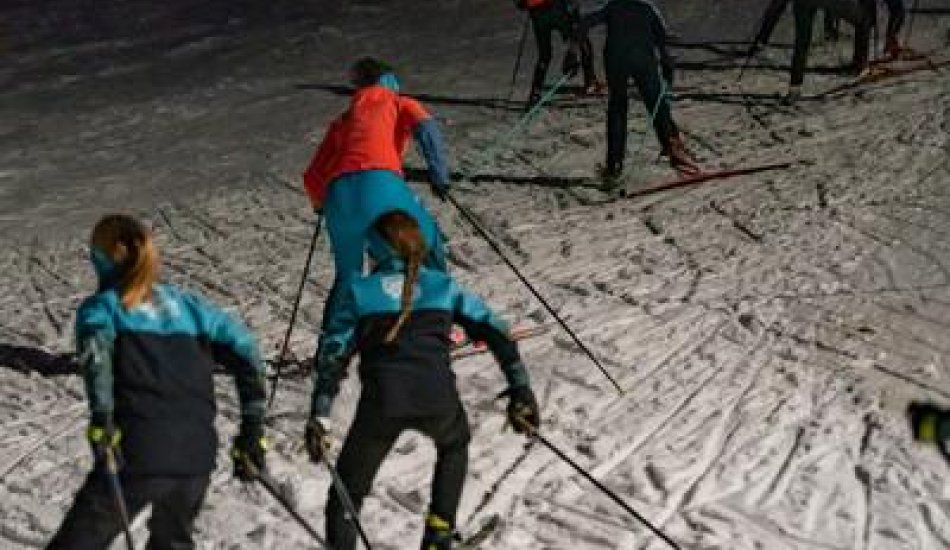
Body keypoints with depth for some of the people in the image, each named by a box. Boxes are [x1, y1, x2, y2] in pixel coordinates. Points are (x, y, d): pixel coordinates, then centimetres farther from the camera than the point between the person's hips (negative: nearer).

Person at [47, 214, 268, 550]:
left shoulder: (101, 306, 9)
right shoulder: (187, 304, 20)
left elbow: (96, 348, -15)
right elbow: (246, 354, 13)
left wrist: (101, 419, -24)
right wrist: (252, 433, 14)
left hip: (137, 454, -4)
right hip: (197, 455, 4)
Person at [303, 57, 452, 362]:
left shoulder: (342, 120, 34)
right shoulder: (399, 103, 25)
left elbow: (312, 177, 28)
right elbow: (426, 128, 1)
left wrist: (321, 205, 45)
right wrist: (439, 175, 1)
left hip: (337, 191, 4)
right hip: (380, 182, -4)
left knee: (347, 275, 20)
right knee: (429, 245, 13)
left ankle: (329, 343, 11)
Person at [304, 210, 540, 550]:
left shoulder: (359, 291, 16)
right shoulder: (443, 285, 20)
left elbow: (333, 354, 4)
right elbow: (493, 331, 14)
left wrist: (318, 417, -1)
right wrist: (519, 388, 15)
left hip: (381, 401, -1)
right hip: (437, 397, 2)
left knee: (347, 493, 15)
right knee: (454, 443, 36)